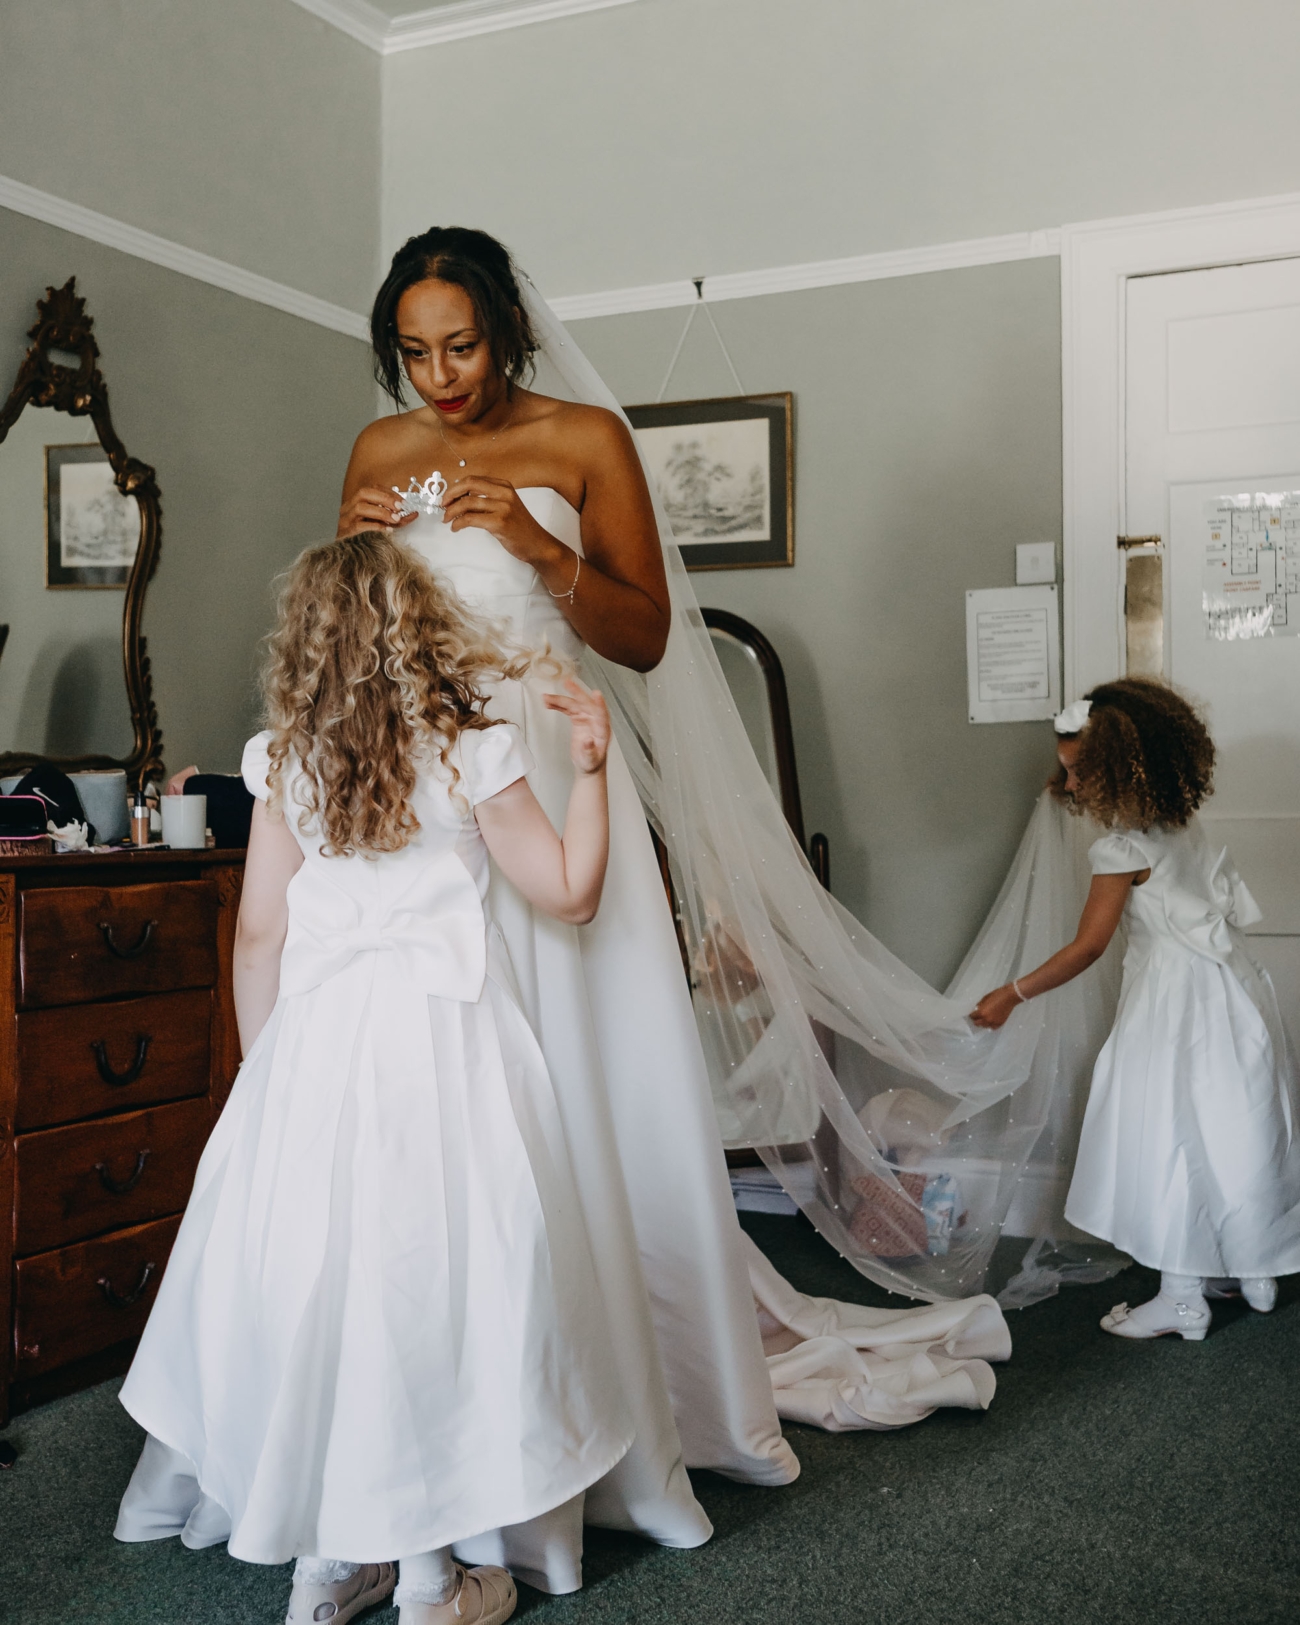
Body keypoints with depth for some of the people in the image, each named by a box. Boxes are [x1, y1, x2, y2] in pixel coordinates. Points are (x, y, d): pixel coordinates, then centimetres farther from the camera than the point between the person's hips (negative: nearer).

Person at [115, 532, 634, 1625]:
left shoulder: (285, 763, 4)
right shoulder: (474, 753, -4)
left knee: (312, 1280, 12)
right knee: (437, 1278, 5)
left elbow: (258, 938, 5)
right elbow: (570, 892, 1)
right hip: (444, 1039, -3)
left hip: (316, 1040, 3)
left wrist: (267, 1073, 15)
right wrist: (590, 768, 8)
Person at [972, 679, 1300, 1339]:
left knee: (1171, 1141, 0)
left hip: (1176, 1002, -9)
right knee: (1235, 1131, 17)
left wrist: (1012, 995, -8)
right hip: (1228, 986, 9)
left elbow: (1086, 947, -16)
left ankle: (1183, 1298, 7)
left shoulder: (1122, 848, -19)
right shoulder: (1182, 821, 5)